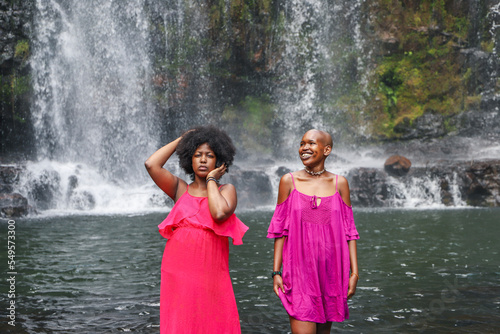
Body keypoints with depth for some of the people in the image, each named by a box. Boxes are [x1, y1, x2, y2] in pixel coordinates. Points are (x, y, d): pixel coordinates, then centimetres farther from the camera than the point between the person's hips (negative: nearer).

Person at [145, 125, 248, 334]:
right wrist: (181, 139, 8)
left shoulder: (226, 190, 7)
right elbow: (151, 165, -3)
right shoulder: (180, 189, 11)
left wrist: (211, 179, -1)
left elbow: (219, 214, -15)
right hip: (178, 275, 1)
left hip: (211, 276, -1)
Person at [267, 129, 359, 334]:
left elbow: (349, 231, 6)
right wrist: (276, 272, -2)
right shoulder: (289, 181, 2)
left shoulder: (339, 183, 5)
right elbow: (280, 230, 3)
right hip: (300, 269, -2)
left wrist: (354, 273, 0)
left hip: (331, 269, 2)